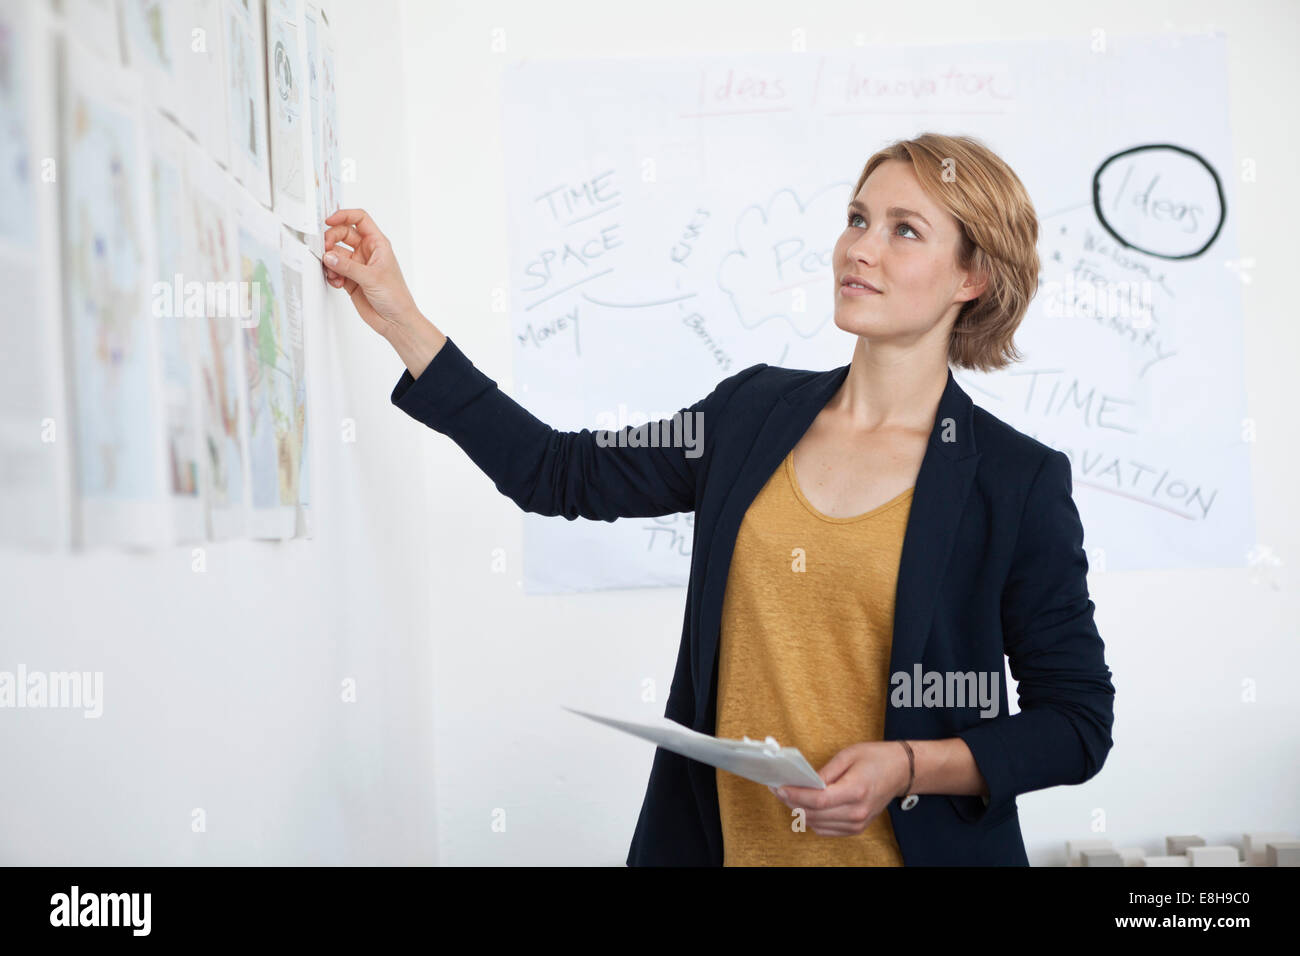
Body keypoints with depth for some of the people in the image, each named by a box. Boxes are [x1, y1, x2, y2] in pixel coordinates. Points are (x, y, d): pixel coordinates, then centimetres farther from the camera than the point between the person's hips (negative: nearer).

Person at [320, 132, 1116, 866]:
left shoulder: (1019, 482, -9)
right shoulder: (753, 411, 3)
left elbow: (1078, 721, -5)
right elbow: (562, 473, 8)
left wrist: (907, 767, -19)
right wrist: (399, 317, 5)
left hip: (910, 846, -3)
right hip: (718, 839, 4)